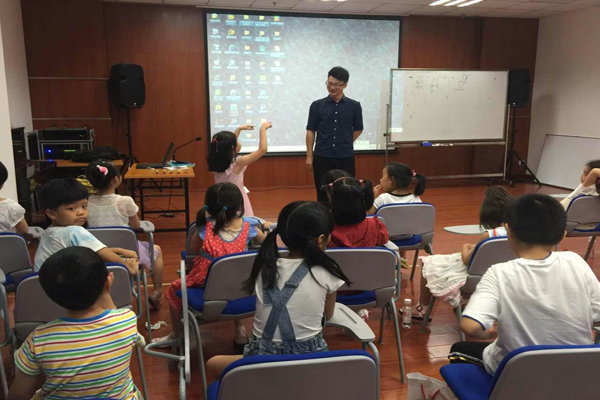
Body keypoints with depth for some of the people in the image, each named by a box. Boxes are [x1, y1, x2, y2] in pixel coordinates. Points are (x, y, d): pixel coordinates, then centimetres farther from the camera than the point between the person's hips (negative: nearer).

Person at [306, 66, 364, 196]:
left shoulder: (354, 106, 1)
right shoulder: (317, 105, 0)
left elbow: (358, 129, 13)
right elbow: (311, 131, 3)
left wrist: (345, 144, 5)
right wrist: (309, 156, 0)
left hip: (346, 158, 1)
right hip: (322, 157, 0)